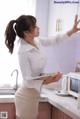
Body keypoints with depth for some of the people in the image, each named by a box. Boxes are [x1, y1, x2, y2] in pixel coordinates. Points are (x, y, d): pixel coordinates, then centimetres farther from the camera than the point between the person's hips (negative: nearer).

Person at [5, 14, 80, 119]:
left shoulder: (36, 42, -4)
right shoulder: (23, 52, -26)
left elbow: (54, 41, 13)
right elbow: (28, 81, -24)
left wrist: (72, 31, 6)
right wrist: (45, 81, -36)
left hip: (34, 95, 8)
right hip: (27, 97, -8)